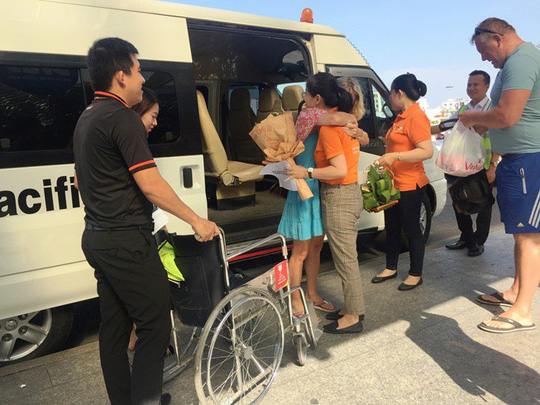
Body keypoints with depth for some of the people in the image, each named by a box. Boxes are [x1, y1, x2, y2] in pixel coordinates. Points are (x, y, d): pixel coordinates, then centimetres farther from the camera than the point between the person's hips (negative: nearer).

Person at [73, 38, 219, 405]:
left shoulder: (87, 117, 15)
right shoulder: (122, 117, -16)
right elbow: (151, 185, -20)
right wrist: (197, 220, -13)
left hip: (97, 238, 10)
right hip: (127, 242, -10)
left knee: (114, 326, 17)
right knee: (155, 325, 1)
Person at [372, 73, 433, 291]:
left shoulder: (416, 117, -16)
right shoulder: (401, 117, 15)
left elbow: (427, 151, -26)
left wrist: (395, 156, -31)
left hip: (409, 185, -10)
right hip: (394, 183, 10)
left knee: (411, 229, 2)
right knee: (392, 227, 17)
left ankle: (415, 275, 17)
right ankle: (391, 268, 31)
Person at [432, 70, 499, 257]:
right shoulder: (464, 110, 14)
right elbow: (443, 126, 15)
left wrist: (492, 166, -18)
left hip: (484, 167, -6)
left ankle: (478, 242, 18)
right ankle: (466, 238, 27)